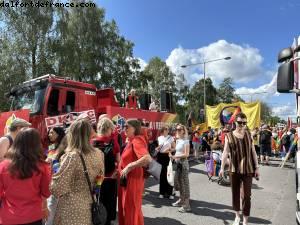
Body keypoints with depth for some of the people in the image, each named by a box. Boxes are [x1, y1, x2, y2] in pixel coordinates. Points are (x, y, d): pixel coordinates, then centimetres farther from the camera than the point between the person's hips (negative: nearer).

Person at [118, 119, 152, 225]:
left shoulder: (137, 140, -20)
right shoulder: (131, 140, 8)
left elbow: (147, 159, -35)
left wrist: (129, 167, -28)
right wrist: (121, 166, 8)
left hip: (133, 179, -9)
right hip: (127, 179, 9)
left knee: (132, 208, 7)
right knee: (125, 207, 21)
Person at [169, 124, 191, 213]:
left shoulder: (185, 140, -11)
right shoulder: (177, 140, 12)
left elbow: (186, 154, -18)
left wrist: (175, 156, -21)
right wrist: (173, 156, -3)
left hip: (183, 162, -8)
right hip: (178, 163, 8)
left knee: (185, 183, -3)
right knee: (177, 181, 16)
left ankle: (186, 205, 4)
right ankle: (181, 200, 33)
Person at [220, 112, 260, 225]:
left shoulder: (248, 134, 2)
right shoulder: (229, 136, -4)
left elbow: (253, 151, 6)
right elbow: (225, 152, -11)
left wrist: (256, 167, 4)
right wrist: (222, 167, -20)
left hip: (248, 169, 0)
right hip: (234, 169, 0)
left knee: (246, 195, 0)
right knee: (235, 194, 13)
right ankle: (237, 216, 35)